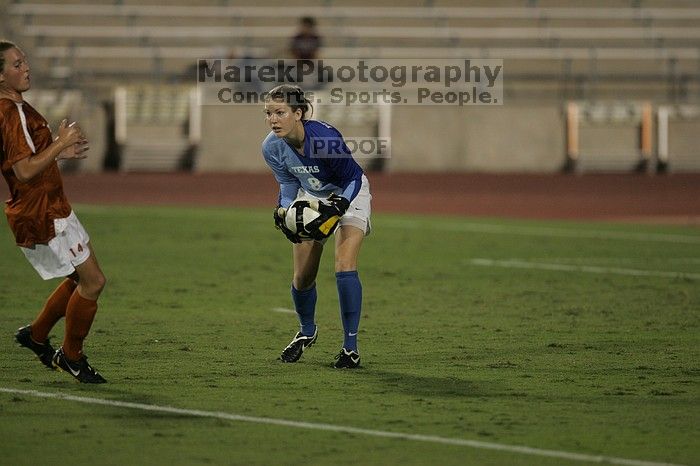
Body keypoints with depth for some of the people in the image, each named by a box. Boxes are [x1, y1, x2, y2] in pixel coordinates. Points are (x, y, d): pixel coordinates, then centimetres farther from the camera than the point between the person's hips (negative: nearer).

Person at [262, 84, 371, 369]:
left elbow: (354, 177, -23)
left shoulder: (325, 139, -36)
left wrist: (338, 206, -37)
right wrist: (283, 211, -21)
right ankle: (307, 332, 35)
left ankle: (350, 346, -13)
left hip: (347, 195, -5)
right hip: (310, 198, 5)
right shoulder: (272, 148, -21)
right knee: (302, 276, 5)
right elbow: (288, 184, -3)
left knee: (344, 267, -20)